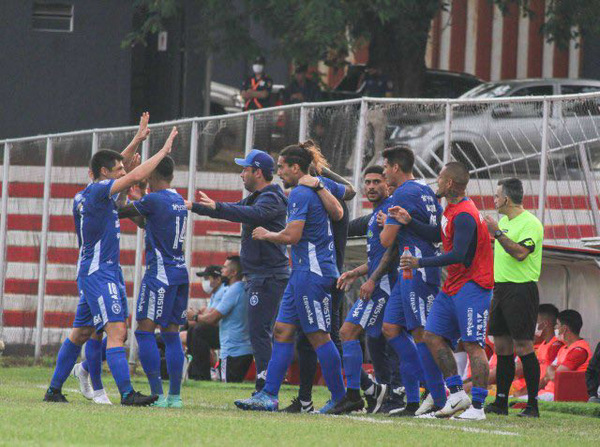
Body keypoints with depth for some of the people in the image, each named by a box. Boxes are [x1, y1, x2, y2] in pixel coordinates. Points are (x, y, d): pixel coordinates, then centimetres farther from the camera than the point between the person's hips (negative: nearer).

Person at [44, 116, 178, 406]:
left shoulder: (85, 195, 14)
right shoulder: (98, 191, -12)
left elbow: (118, 167, 29)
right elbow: (135, 176, -19)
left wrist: (138, 140, 26)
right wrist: (163, 150, -10)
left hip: (93, 273, 10)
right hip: (99, 273, -10)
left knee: (81, 333, 16)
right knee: (116, 331, -17)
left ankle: (54, 390, 21)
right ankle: (127, 393, -25)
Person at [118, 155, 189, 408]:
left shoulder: (153, 199, -12)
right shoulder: (179, 201, 14)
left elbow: (120, 210, -2)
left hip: (160, 273, -8)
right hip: (180, 272, 8)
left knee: (145, 331, -6)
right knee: (171, 333, 10)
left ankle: (157, 394, -13)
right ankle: (175, 395, 8)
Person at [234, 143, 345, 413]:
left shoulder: (300, 194, -13)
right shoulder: (317, 189, 15)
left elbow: (292, 235, -19)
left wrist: (266, 235, -3)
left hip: (311, 273, -10)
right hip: (303, 272, 10)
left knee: (318, 336, -6)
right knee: (283, 330, 7)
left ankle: (339, 398, -1)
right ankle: (268, 396, 5)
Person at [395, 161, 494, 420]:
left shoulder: (464, 216, -20)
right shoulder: (452, 209, 12)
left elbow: (458, 255, -26)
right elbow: (437, 235, 24)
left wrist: (421, 263, -23)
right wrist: (409, 222, 14)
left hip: (471, 286, -11)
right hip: (453, 286, 11)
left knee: (473, 345, -11)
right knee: (433, 336, 7)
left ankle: (477, 407, -12)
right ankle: (457, 394, 9)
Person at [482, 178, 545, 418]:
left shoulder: (530, 223, -12)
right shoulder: (504, 221, 16)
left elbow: (520, 253, -24)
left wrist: (498, 233, -24)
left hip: (521, 289, -9)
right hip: (500, 288, 9)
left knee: (523, 348, -9)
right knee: (502, 347, 8)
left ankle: (533, 404, -6)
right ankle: (501, 402, 12)